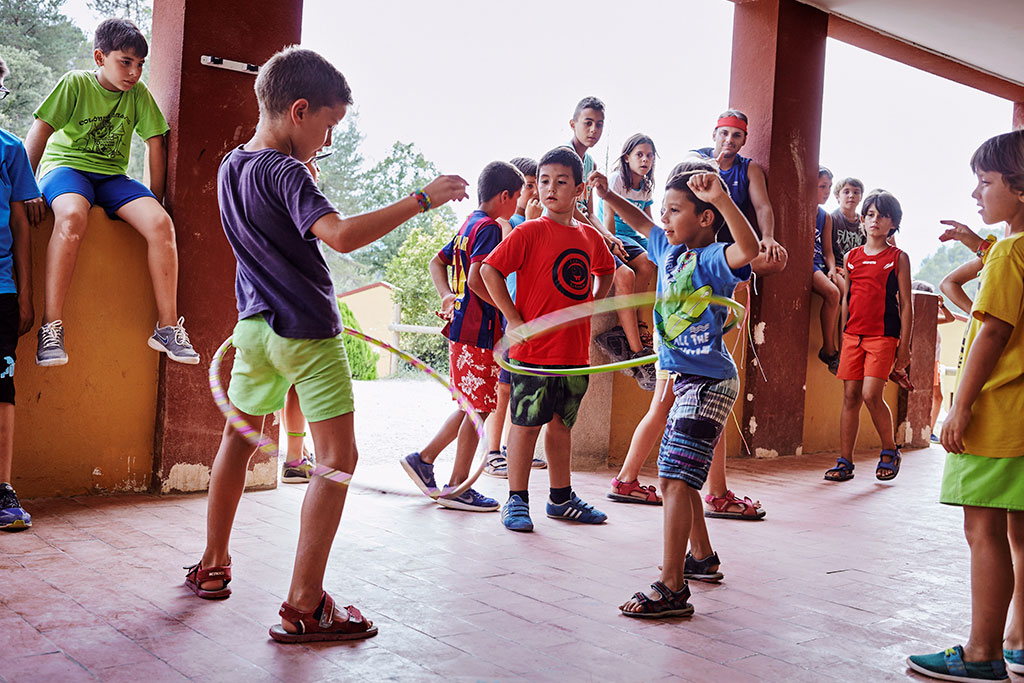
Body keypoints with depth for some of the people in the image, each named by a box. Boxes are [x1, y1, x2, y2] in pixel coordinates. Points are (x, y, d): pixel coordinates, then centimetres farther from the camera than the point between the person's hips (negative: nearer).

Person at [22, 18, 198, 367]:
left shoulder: (139, 93, 5)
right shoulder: (75, 83, -5)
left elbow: (155, 142, 7)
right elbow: (39, 133, -9)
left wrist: (155, 200, 3)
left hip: (112, 176, 4)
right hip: (66, 167, -3)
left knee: (161, 223, -25)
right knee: (72, 217, -39)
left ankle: (167, 326, -19)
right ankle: (51, 326, -36)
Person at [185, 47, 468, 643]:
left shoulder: (232, 166, 9)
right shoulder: (284, 172, -17)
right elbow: (340, 234, -33)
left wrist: (304, 164, 20)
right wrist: (421, 200, -28)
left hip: (256, 326, 9)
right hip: (307, 332, -9)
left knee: (240, 438, 22)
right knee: (338, 458, -5)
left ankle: (214, 566, 35)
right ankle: (305, 606, -5)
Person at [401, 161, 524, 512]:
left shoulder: (468, 225, 16)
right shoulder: (489, 228, -13)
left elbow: (437, 262, 21)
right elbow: (476, 279, -24)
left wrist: (448, 296, 8)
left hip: (463, 327, 10)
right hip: (480, 330, -10)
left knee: (471, 406, 18)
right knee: (479, 409, -1)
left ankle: (423, 458, 21)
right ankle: (457, 487, 5)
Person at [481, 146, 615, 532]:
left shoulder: (590, 237, 9)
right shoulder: (531, 232, -8)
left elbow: (605, 272, 29)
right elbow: (489, 269, -12)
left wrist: (590, 307, 14)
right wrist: (514, 319, -14)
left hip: (575, 351, 6)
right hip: (534, 350, -5)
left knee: (562, 423, 15)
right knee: (527, 424, 0)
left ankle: (561, 498, 27)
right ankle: (516, 501, 12)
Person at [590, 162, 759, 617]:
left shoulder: (712, 259, -15)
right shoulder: (669, 250, 9)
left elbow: (748, 250, -38)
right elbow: (642, 223, 29)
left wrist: (722, 199, -48)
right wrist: (608, 196, 20)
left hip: (709, 383, -10)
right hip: (686, 380, 10)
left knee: (676, 478, -14)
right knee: (673, 478, 20)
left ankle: (672, 589, -11)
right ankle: (701, 556, 38)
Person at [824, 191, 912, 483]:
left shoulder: (898, 258, 2)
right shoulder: (852, 257, 12)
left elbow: (905, 304, 1)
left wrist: (904, 345, -3)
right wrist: (842, 336, 14)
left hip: (883, 335, -4)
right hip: (853, 334, 4)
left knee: (871, 394, -15)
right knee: (851, 396, 2)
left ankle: (890, 451, 8)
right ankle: (844, 462, 7)